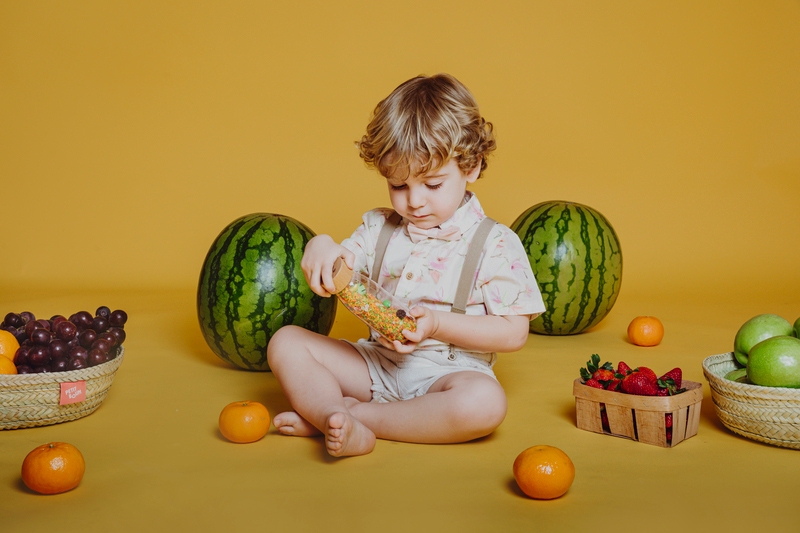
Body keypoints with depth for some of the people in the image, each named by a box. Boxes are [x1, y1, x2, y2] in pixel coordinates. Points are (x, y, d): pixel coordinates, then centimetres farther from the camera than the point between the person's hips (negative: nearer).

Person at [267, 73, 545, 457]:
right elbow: (337, 275, 7)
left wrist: (437, 324, -20)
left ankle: (355, 413, -23)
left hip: (446, 371, -4)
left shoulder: (495, 244, -6)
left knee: (484, 403, -36)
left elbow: (514, 333, -9)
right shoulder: (379, 227, 8)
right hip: (376, 364, 4)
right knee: (286, 342, -9)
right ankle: (344, 427, -30)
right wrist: (319, 248, -18)